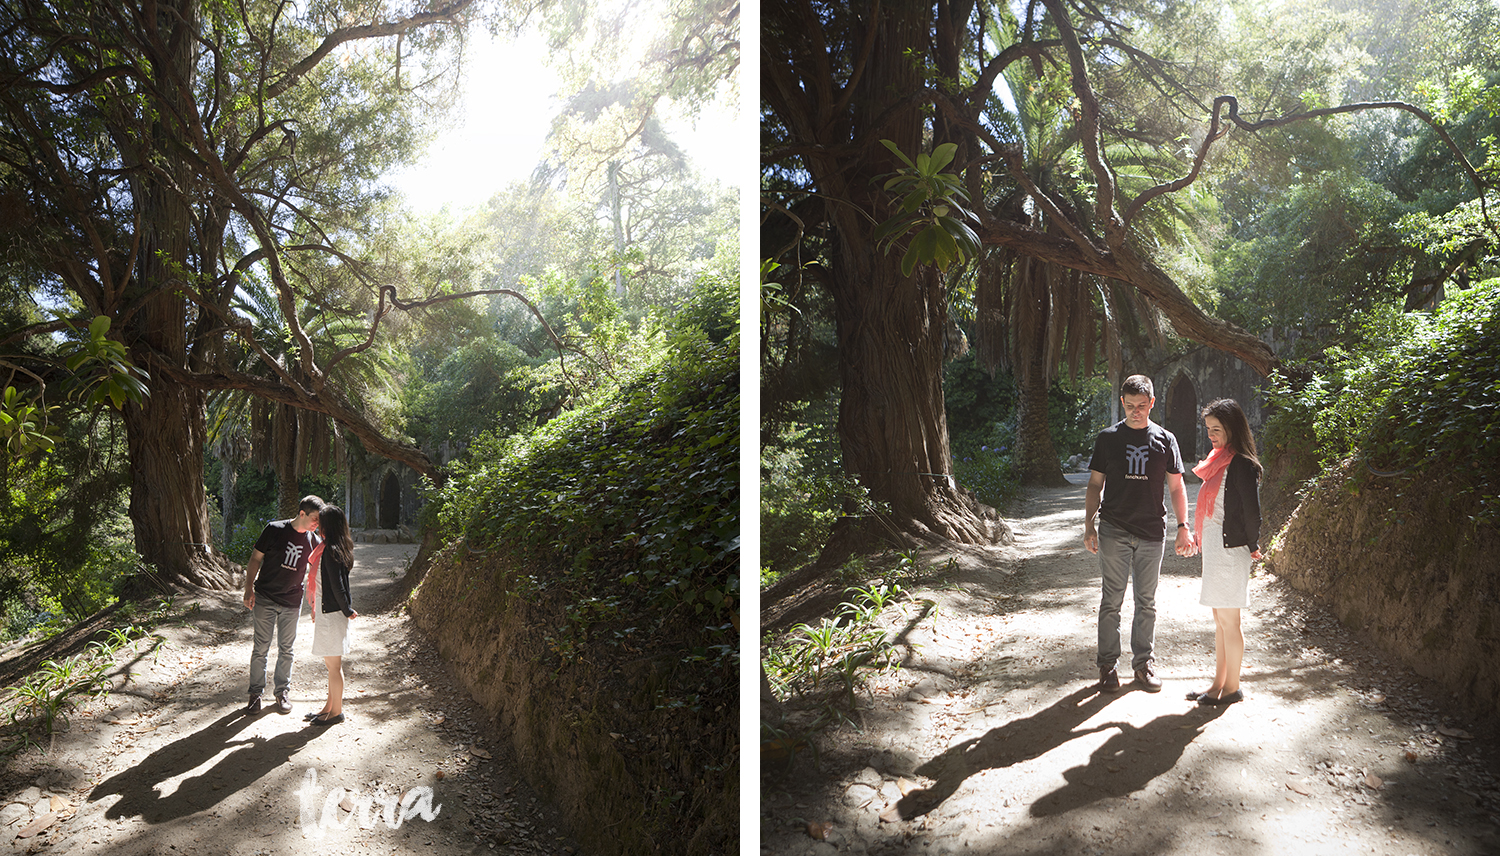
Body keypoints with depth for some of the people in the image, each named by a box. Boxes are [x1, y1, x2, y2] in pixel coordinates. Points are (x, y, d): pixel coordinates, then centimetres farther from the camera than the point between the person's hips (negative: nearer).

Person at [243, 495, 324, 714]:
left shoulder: (312, 540, 0)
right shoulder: (275, 529, -9)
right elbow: (256, 558, -3)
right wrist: (249, 588, -9)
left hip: (292, 602, 2)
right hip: (265, 599, -2)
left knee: (286, 649, 9)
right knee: (261, 648, 2)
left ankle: (282, 692, 22)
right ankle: (255, 693, 15)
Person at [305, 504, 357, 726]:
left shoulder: (331, 551, -20)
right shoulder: (334, 548, 10)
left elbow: (337, 586, -21)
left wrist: (347, 610, -11)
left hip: (331, 614, -10)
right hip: (328, 611, 10)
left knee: (333, 664, 1)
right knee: (332, 663, 18)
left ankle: (336, 711, 11)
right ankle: (330, 706, 28)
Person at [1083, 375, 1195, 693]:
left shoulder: (1165, 439, 6)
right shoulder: (1107, 438, 4)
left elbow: (1176, 487, 10)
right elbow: (1095, 485, 8)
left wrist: (1183, 527, 2)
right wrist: (1089, 525, 1)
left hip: (1152, 533, 1)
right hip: (1114, 531, -1)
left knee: (1147, 602, 9)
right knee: (1112, 601, 2)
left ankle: (1144, 663, 20)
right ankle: (1108, 665, 11)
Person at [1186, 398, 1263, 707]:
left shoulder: (1242, 465, -16)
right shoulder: (1221, 461, 13)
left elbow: (1251, 512, -16)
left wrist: (1252, 547, -5)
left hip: (1230, 550, -9)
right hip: (1215, 547, 9)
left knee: (1228, 621, 0)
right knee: (1220, 619, 15)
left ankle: (1232, 688, 12)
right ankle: (1219, 684, 24)